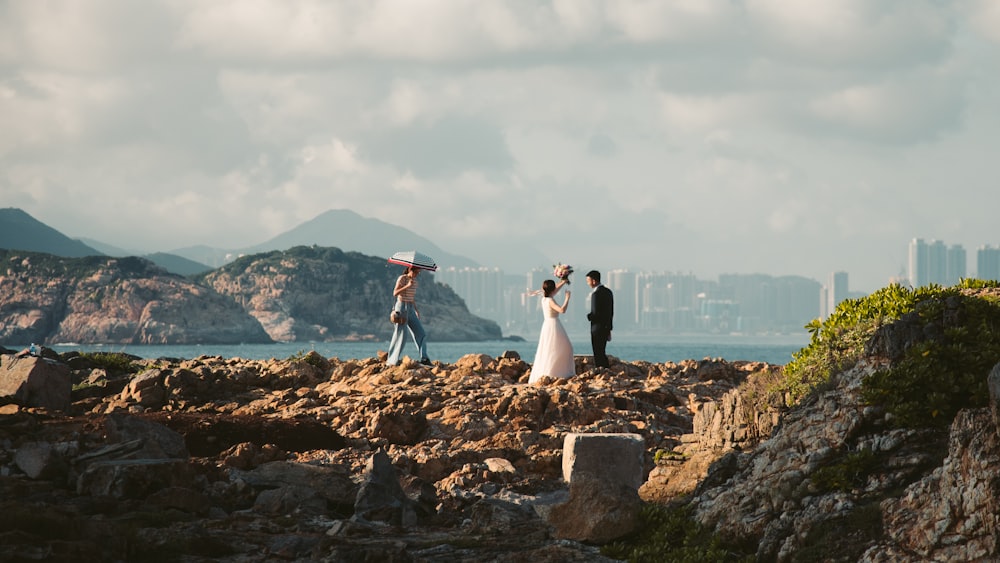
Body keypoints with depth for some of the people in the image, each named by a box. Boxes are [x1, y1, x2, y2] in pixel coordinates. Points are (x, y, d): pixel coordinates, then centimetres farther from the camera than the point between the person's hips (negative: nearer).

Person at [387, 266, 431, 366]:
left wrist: (416, 310, 20)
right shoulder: (402, 278, -10)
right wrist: (407, 286, -27)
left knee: (421, 334, 2)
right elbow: (395, 293, -20)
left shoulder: (414, 281, 13)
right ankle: (392, 361, -4)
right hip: (401, 307, -8)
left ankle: (424, 359, 6)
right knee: (400, 334, -9)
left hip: (410, 310, 8)